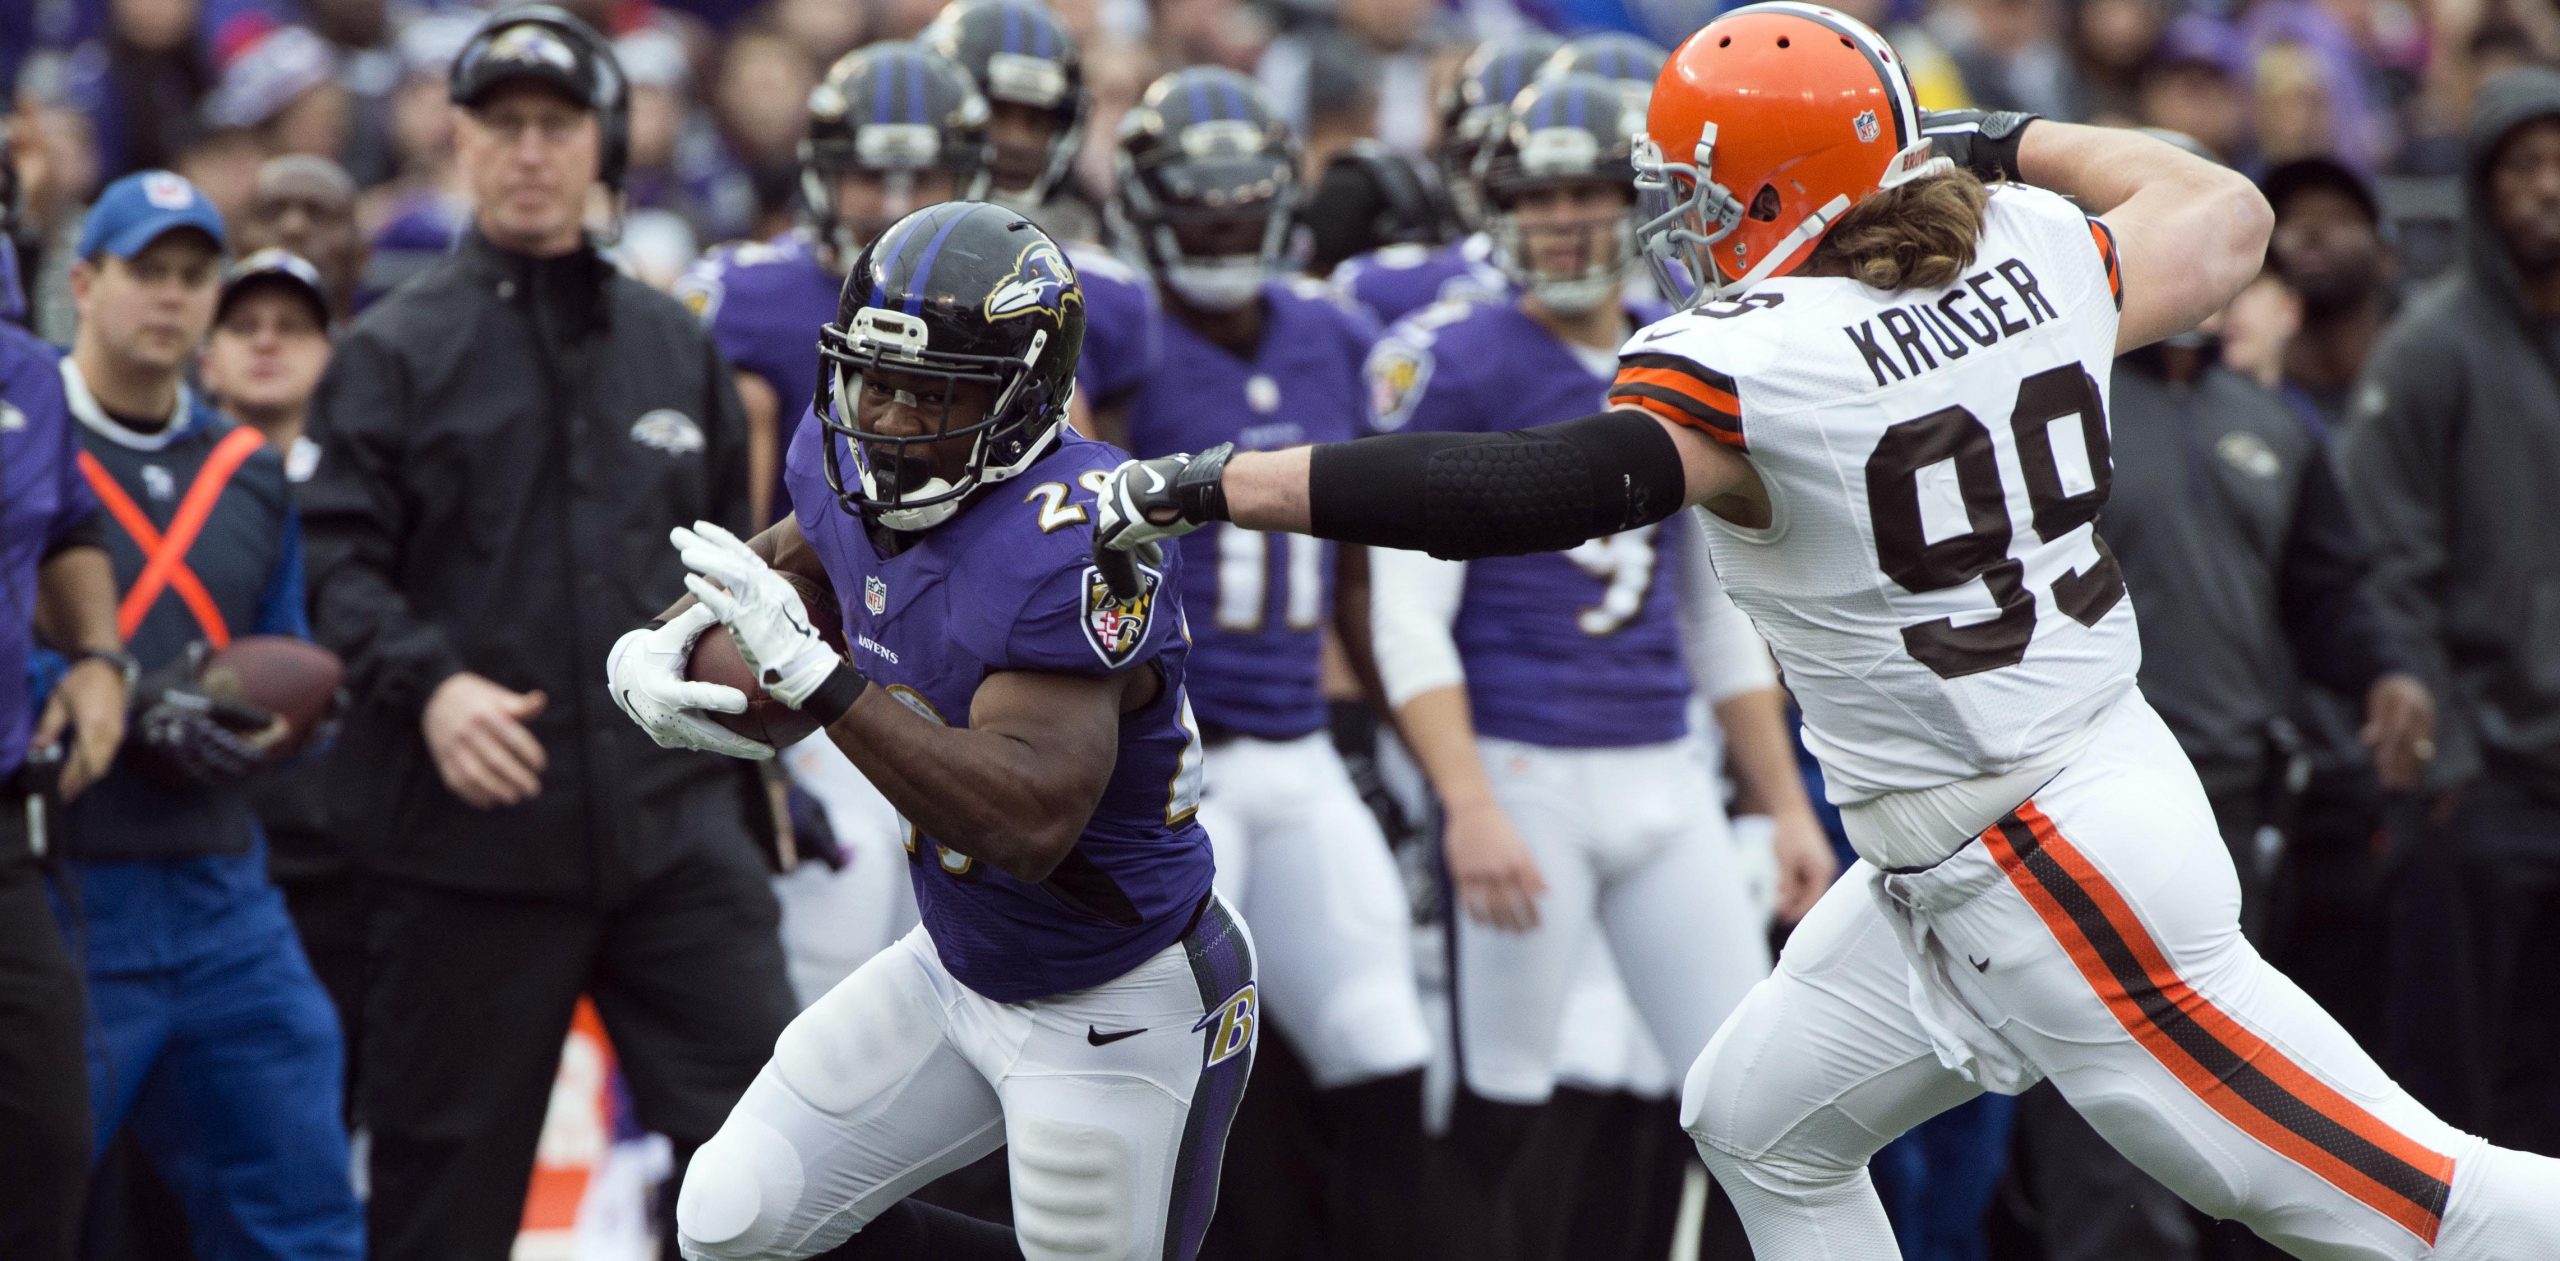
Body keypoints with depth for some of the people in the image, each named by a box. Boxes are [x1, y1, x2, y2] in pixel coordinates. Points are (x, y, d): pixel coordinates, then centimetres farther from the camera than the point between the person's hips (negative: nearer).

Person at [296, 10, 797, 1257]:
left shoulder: (676, 348, 15)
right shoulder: (396, 350, 2)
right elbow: (338, 562, -6)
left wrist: (747, 780, 20)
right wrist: (427, 684, -23)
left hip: (672, 821, 3)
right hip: (469, 833, -3)